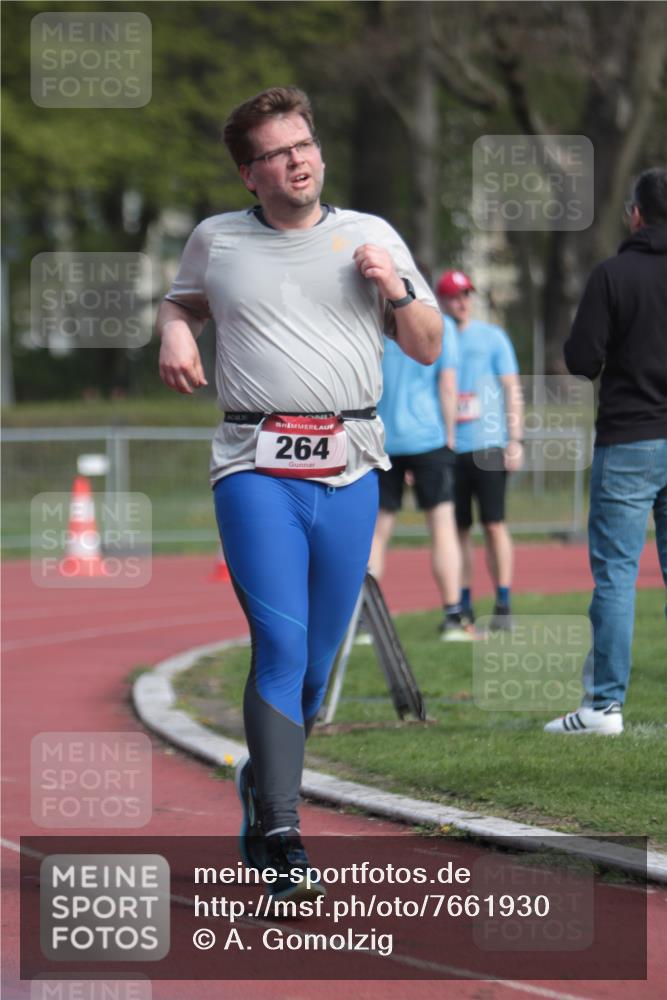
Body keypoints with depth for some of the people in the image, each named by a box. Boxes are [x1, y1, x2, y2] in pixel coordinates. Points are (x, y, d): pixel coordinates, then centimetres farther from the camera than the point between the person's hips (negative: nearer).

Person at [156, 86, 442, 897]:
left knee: (319, 654, 3)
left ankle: (260, 786, 27)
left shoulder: (372, 237, 12)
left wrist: (397, 291, -3)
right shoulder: (216, 240, 11)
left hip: (349, 467, 2)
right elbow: (181, 300, 31)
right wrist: (174, 335, 9)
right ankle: (280, 839, -17)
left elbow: (428, 349, 16)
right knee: (281, 643, -15)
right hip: (256, 467, -2)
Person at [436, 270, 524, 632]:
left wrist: (515, 439, -4)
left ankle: (503, 604, -6)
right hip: (447, 449, 2)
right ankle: (463, 605, 10)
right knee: (457, 528, 4)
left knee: (494, 523, -7)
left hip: (488, 445, -2)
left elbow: (512, 390, 5)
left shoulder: (492, 337, 6)